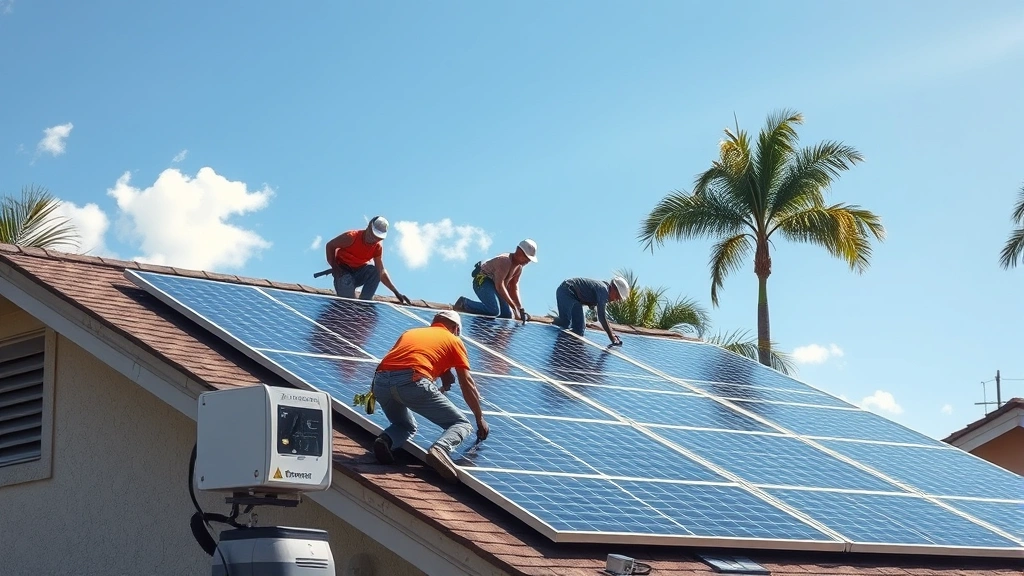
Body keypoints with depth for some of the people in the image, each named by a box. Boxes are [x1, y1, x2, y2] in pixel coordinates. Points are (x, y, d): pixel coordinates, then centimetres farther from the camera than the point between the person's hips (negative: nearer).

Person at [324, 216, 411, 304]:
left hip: (358, 272, 4)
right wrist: (334, 267, -21)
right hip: (343, 271, -4)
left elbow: (381, 271, -7)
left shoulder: (378, 247, -8)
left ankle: (364, 301, -21)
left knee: (374, 271, -28)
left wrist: (396, 292, -15)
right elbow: (330, 246, -10)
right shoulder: (351, 237, -21)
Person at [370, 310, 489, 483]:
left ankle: (386, 440, -3)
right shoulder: (453, 340, 23)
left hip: (380, 382, 5)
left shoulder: (409, 332, 35)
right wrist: (480, 419, 30)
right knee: (461, 423, 9)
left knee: (406, 426, 32)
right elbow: (467, 384, 21)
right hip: (413, 382, -5)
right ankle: (440, 449, -24)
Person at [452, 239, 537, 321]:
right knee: (494, 311, -30)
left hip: (493, 284, 10)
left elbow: (513, 288, 10)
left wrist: (521, 309, -2)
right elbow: (499, 286, -30)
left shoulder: (519, 267, 6)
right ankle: (464, 303, -11)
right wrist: (514, 307, -30)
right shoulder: (505, 260, -25)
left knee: (507, 314, -3)